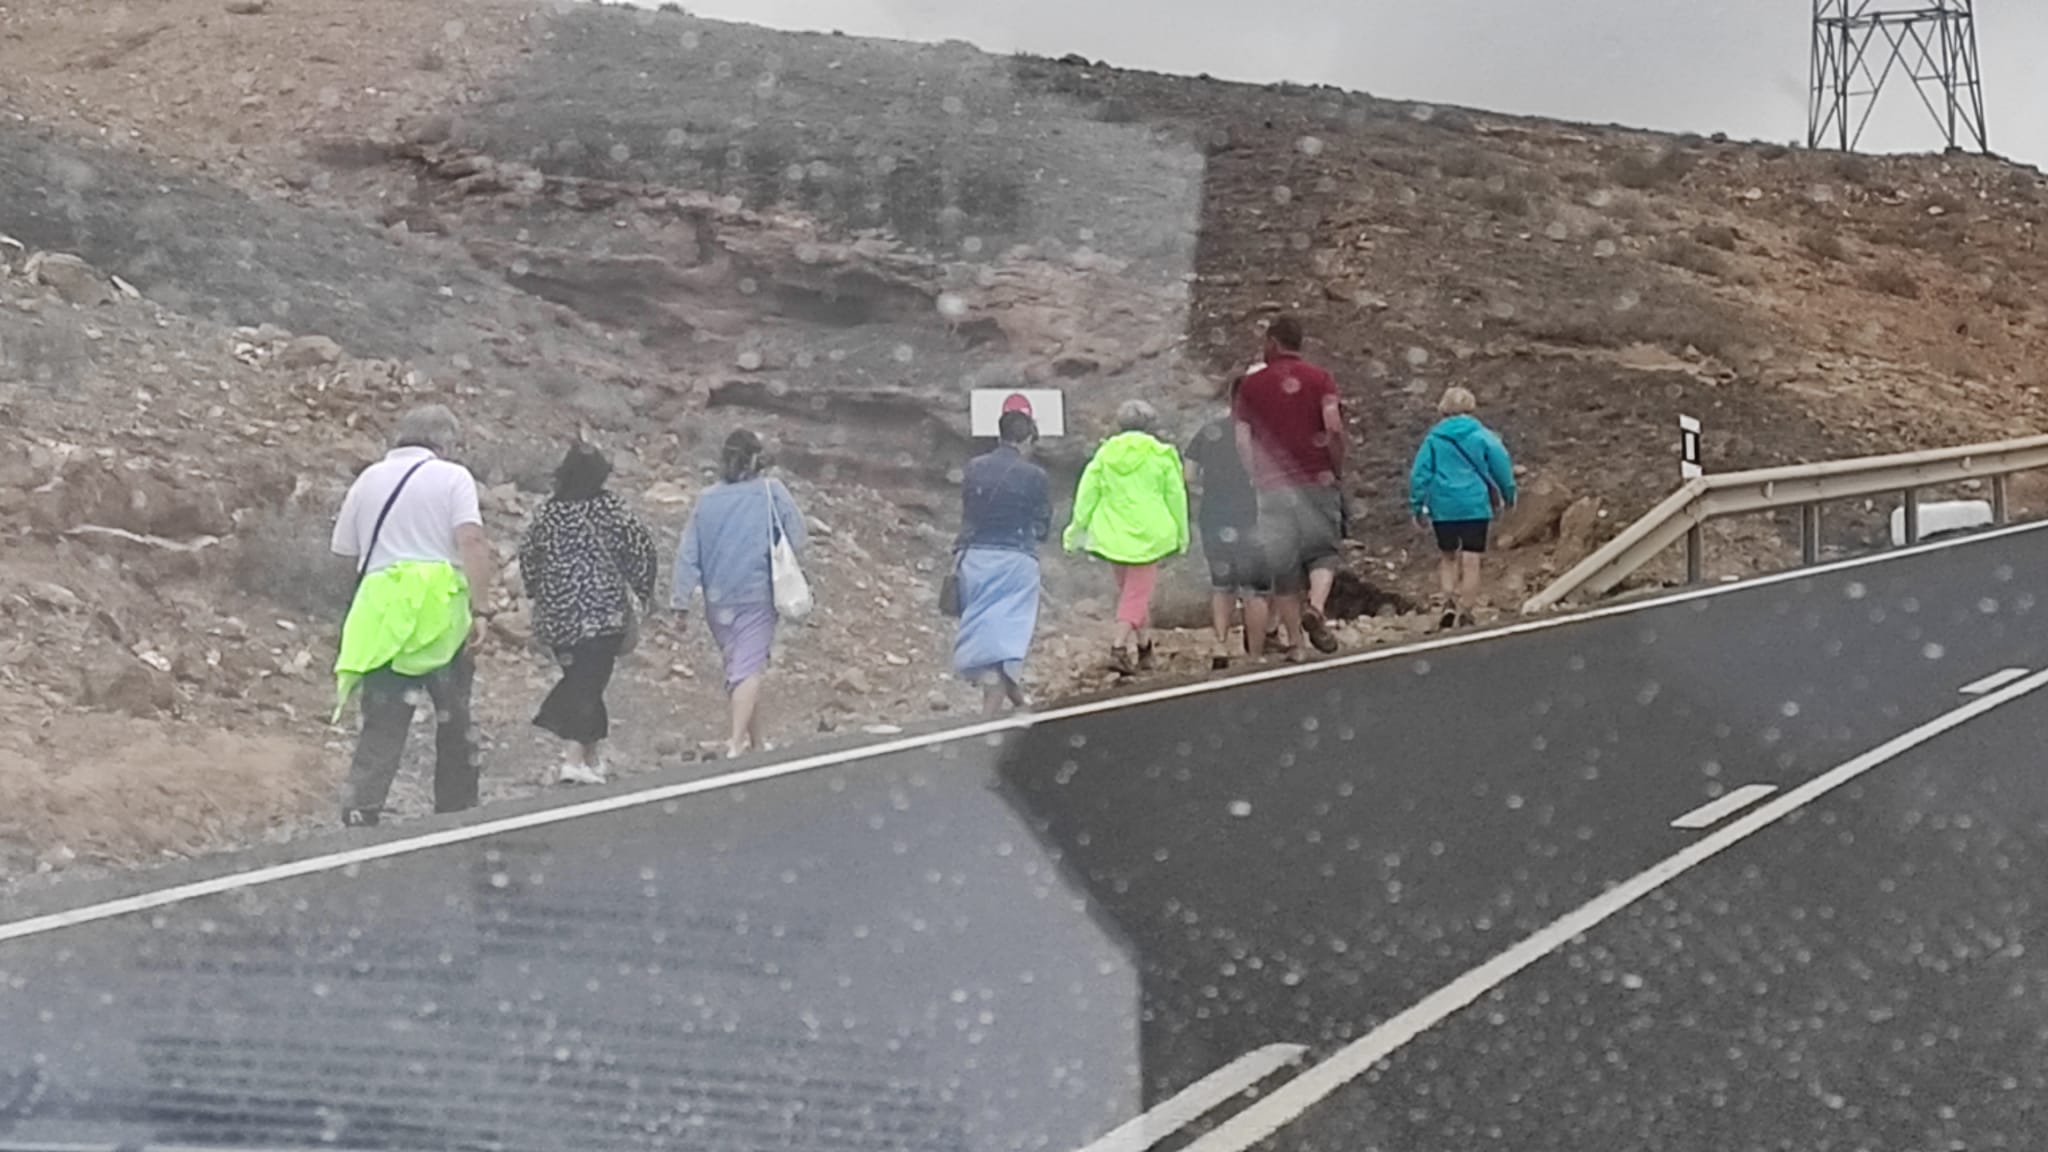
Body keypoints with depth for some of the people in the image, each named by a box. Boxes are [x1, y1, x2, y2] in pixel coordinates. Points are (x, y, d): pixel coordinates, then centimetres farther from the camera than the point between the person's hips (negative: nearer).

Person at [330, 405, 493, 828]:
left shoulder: (368, 480, 14)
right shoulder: (452, 477, 1)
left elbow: (346, 553, 13)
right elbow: (473, 542, -12)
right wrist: (478, 609, -12)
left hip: (383, 617, 2)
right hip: (443, 615, -2)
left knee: (382, 727, 2)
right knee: (455, 721, 14)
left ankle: (359, 815, -11)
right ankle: (457, 815, 23)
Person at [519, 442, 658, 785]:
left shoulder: (549, 512, 4)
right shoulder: (610, 507, -7)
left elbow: (528, 556, 10)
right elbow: (640, 549, -6)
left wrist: (536, 594, 24)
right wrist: (645, 590, 7)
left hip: (557, 613, 4)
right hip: (603, 613, -4)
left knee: (578, 679, 17)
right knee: (588, 683, -4)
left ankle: (592, 754, 22)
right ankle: (577, 758, -16)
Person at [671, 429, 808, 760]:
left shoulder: (707, 499, 1)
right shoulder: (772, 492, -7)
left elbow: (688, 553, 2)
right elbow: (798, 541, -5)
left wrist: (682, 600, 7)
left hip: (718, 599, 4)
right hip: (757, 596, -4)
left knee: (737, 665, 17)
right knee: (749, 668, -3)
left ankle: (756, 742, 27)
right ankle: (737, 743, -18)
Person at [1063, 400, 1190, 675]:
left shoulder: (1105, 454, 3)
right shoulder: (1161, 455, -4)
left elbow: (1087, 493, 3)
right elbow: (1176, 497, 1)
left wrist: (1079, 527, 11)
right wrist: (1182, 534, 11)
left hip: (1114, 533, 4)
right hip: (1148, 534, -4)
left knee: (1128, 588, 17)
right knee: (1138, 592, -1)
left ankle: (1144, 646, 22)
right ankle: (1120, 647, -17)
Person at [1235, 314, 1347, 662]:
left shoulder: (1251, 385, 5)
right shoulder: (1320, 380, 2)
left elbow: (1241, 441, 1)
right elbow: (1334, 428, -10)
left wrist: (1252, 478, 9)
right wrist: (1338, 470, 2)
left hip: (1272, 486, 1)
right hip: (1316, 482, -1)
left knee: (1282, 567, 7)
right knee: (1324, 552, 12)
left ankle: (1296, 645, 6)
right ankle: (1316, 606, -17)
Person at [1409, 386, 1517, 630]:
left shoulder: (1434, 438, 1)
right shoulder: (1482, 436, -2)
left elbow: (1420, 473, 0)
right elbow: (1501, 464, -2)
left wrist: (1418, 506, 7)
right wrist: (1508, 495, 12)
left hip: (1443, 508, 1)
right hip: (1475, 506, -1)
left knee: (1447, 556, 17)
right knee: (1471, 560, 3)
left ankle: (1449, 599, -2)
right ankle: (1465, 612, 1)